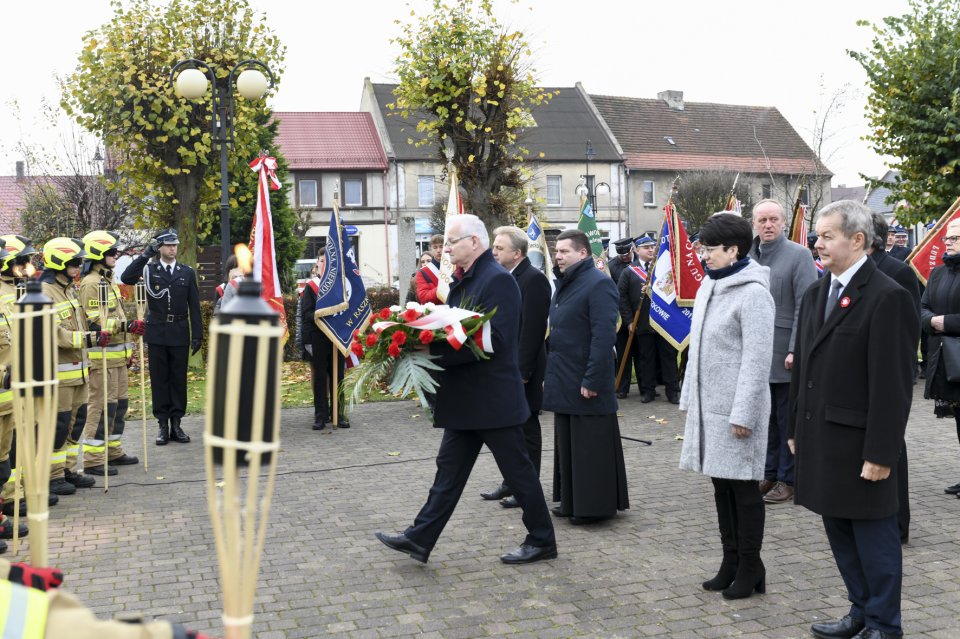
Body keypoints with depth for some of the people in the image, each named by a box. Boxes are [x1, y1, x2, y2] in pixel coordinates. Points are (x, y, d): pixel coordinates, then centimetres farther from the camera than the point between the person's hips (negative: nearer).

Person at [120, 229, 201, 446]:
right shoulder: (149, 269, 3)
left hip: (179, 333, 1)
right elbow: (126, 278, -16)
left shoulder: (187, 272, 6)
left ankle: (176, 424, 14)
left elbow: (194, 306, 5)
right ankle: (163, 425, 11)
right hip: (157, 332, -1)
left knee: (179, 379, 6)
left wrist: (197, 335, 1)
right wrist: (145, 255, -17)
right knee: (159, 379, 4)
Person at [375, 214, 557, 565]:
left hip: (494, 399, -9)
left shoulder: (498, 280, -16)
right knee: (449, 469, 12)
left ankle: (542, 540, 19)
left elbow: (495, 339, -25)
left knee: (517, 470, 4)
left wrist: (437, 351, -25)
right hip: (466, 401, 9)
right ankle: (420, 538, 17)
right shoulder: (465, 282, 13)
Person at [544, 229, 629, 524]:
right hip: (564, 383, 9)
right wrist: (549, 373, 16)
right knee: (567, 444, 15)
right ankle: (572, 502, 25)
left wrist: (592, 380, -22)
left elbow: (603, 336, -20)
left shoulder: (598, 284, -14)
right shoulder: (564, 284, 15)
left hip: (587, 385, -9)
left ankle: (596, 505, 9)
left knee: (591, 447, -1)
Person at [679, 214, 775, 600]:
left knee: (743, 487, 2)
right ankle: (731, 562, 25)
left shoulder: (753, 293, -14)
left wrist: (743, 414, -19)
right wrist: (689, 398, 17)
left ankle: (750, 568, 15)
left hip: (736, 409, -8)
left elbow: (757, 359, -18)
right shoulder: (709, 285, 12)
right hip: (708, 405, 8)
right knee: (720, 484, 14)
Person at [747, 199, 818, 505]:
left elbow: (806, 307, -11)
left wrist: (796, 350, -16)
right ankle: (769, 473, 25)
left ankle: (788, 479, 15)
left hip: (784, 356, -5)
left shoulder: (798, 255, -6)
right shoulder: (747, 256, 8)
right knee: (764, 417, 13)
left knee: (787, 419, 5)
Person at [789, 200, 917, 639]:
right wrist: (795, 430, 14)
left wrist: (880, 453, -18)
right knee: (839, 532, 17)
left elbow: (893, 384, -17)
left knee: (873, 535, 5)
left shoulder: (888, 297, -13)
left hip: (858, 445, -8)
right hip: (819, 439, 8)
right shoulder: (815, 294, 12)